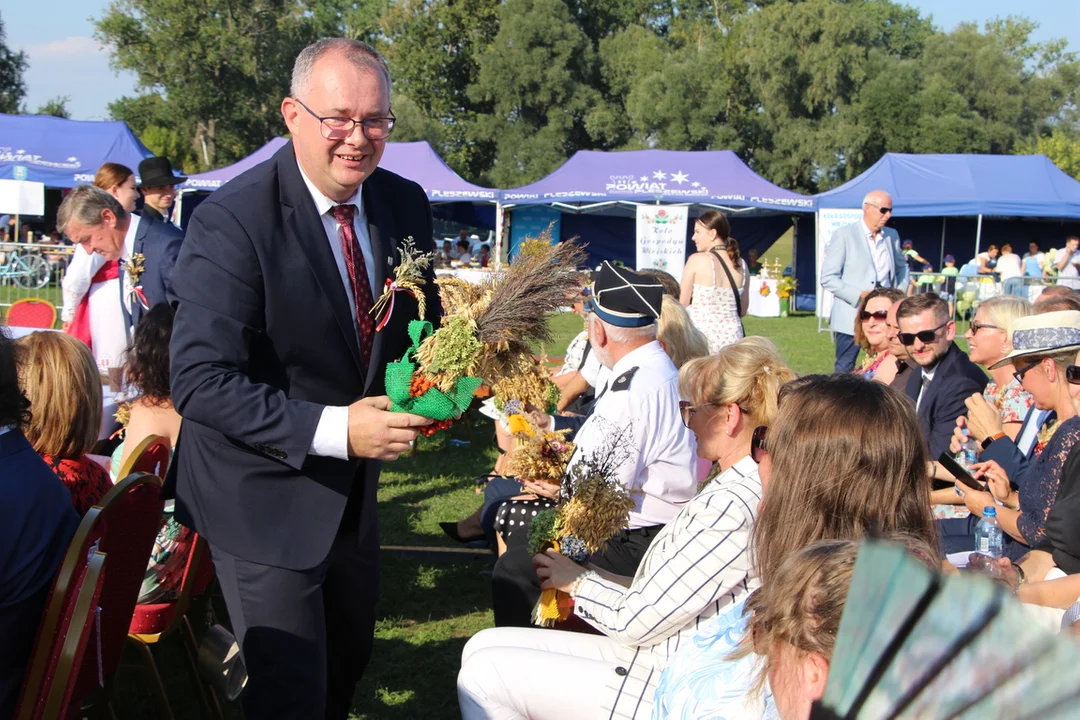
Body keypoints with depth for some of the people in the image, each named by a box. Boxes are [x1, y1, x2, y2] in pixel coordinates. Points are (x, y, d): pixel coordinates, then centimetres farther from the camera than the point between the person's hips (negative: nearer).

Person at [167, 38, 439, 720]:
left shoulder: (406, 205, -4)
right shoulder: (232, 220, -24)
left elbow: (419, 323, 10)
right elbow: (200, 380, -28)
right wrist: (331, 429, -35)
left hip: (352, 484, 7)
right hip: (264, 495, -7)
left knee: (350, 659, 24)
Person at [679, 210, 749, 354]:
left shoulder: (697, 260, -7)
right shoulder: (741, 265, 7)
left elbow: (682, 304, -4)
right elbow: (742, 311, 14)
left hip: (702, 334, -5)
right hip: (732, 336, 5)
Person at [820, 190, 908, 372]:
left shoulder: (892, 236, 11)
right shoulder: (844, 236, -6)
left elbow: (901, 266, 27)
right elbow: (828, 278, -9)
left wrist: (900, 293, 8)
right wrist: (859, 295, -18)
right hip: (852, 317, -5)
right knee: (844, 370, 2)